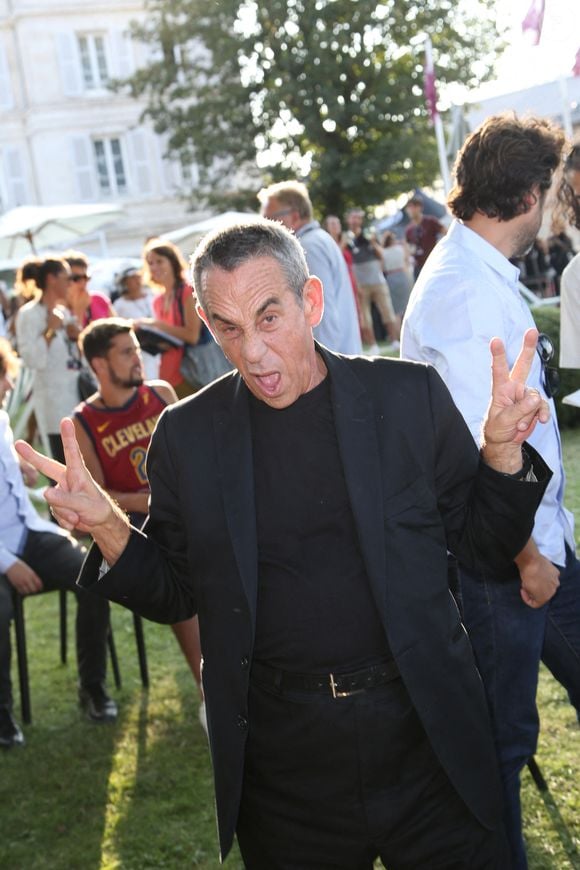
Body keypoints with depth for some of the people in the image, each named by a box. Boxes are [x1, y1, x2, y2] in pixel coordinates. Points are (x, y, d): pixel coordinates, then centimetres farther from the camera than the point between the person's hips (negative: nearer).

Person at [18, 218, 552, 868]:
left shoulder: (410, 396, -3)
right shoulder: (186, 436, -1)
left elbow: (483, 542, 4)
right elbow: (177, 595, 5)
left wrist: (502, 452, -13)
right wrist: (109, 530, -13)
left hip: (427, 737, 0)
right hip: (281, 759, 1)